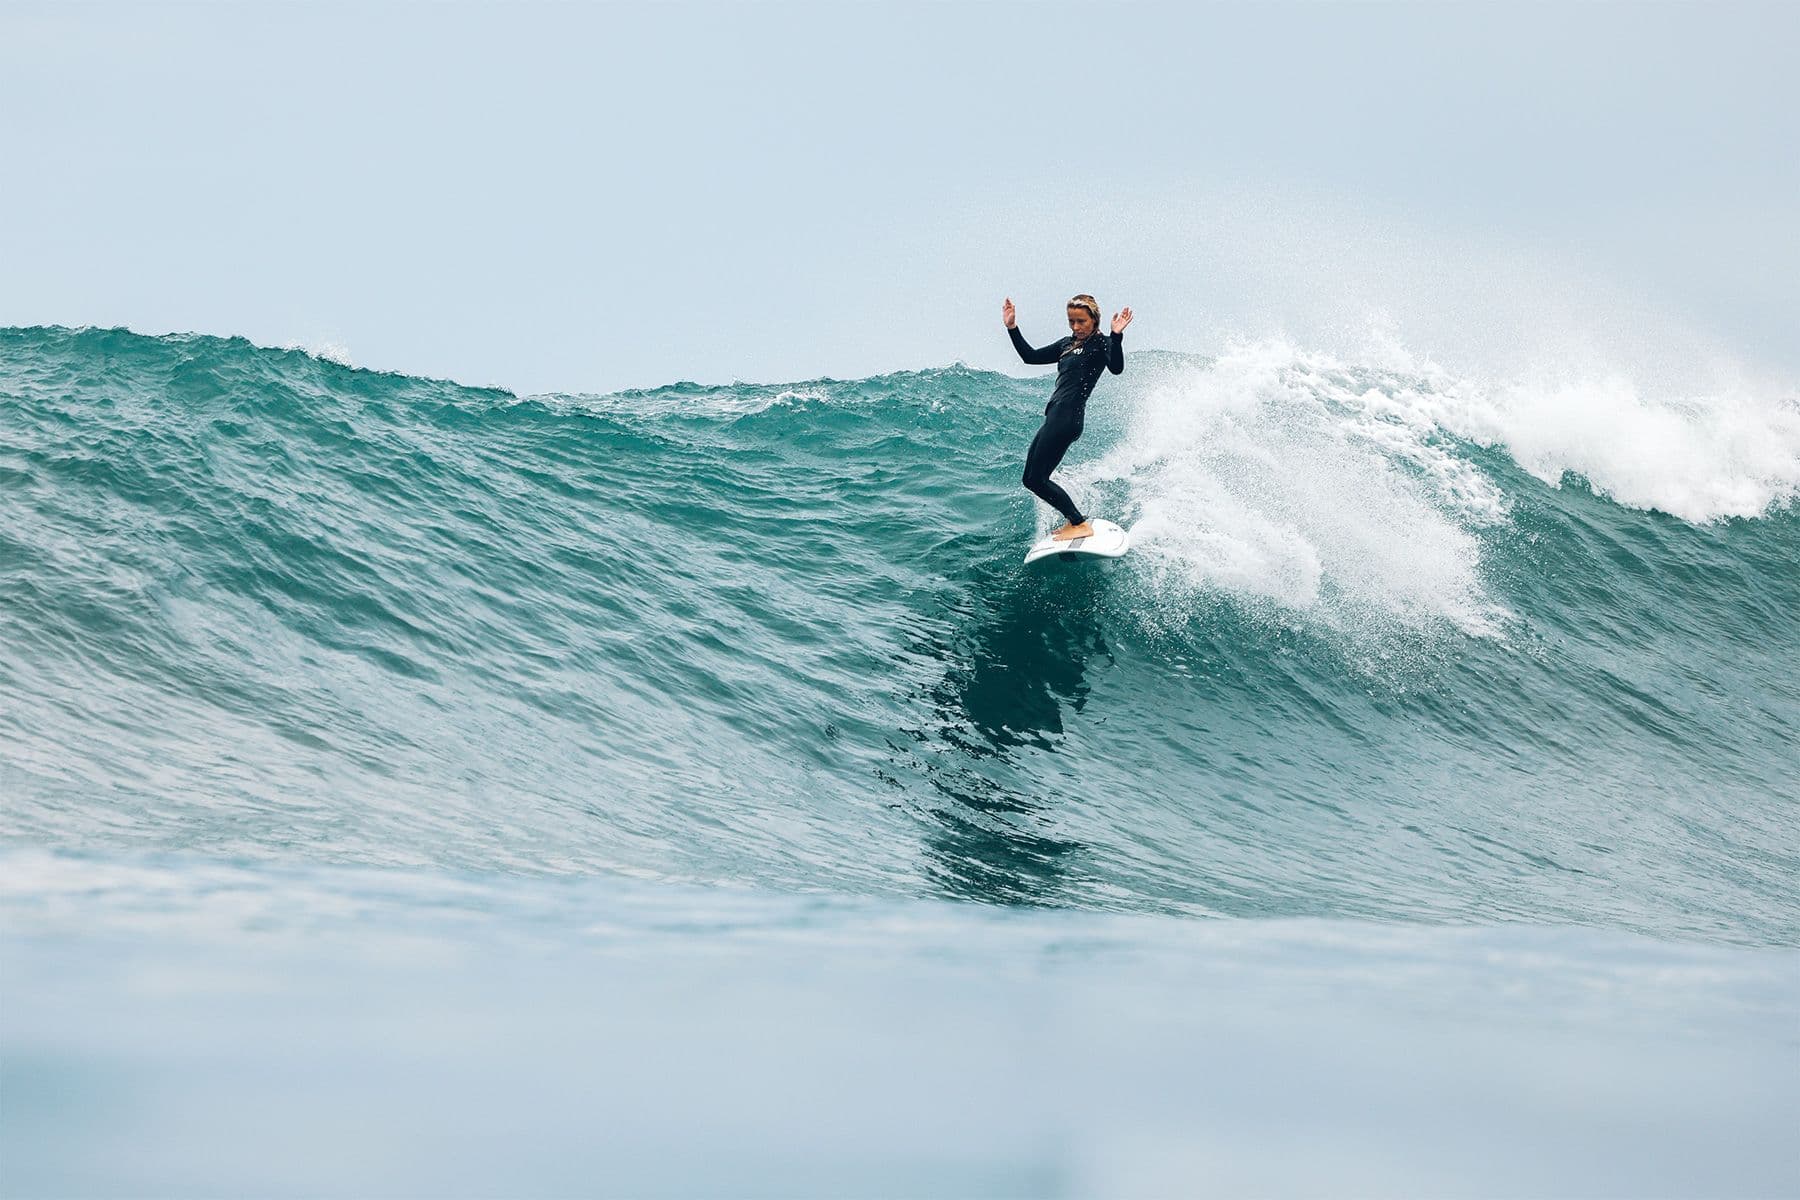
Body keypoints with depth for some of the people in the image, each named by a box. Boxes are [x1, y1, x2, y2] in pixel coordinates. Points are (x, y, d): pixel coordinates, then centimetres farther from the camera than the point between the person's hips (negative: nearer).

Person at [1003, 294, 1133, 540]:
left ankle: (1081, 525, -8)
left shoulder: (1101, 344, -3)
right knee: (1031, 479, 10)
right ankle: (1074, 521, 14)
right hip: (1055, 416, 9)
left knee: (1037, 479, -11)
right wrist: (1012, 327, 19)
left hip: (1068, 416, -9)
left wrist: (1117, 336, -37)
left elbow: (1116, 368, -23)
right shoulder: (1067, 344, 21)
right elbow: (1031, 356, 26)